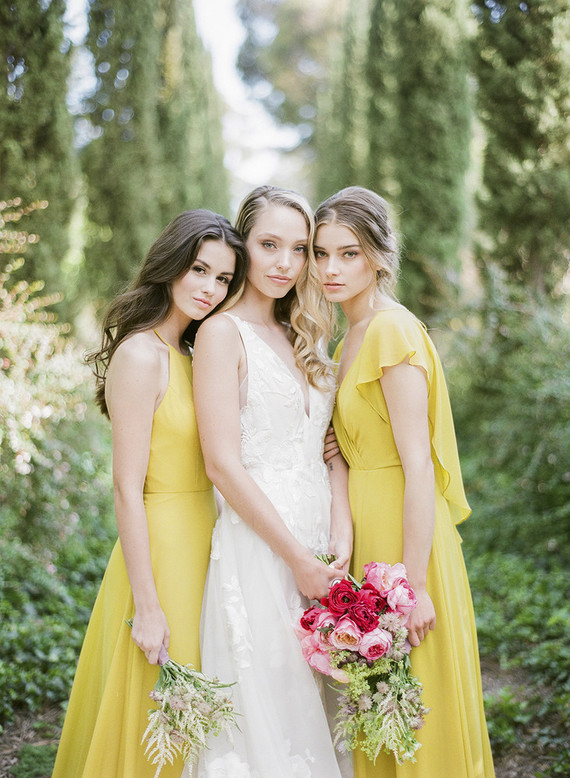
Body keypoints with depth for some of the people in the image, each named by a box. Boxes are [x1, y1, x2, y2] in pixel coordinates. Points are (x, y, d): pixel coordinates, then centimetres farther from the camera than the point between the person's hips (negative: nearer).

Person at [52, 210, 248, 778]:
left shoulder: (188, 355, 12)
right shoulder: (141, 355, -15)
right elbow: (127, 490, -18)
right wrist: (148, 607, -19)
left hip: (199, 549, 9)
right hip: (160, 553, -9)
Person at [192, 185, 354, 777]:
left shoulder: (300, 339, 15)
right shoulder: (223, 333, -6)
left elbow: (332, 449, 10)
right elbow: (222, 464, -14)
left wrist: (341, 540, -4)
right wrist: (297, 557, -13)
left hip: (317, 554, 7)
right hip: (258, 550, -6)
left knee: (315, 710, 13)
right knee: (267, 714, 0)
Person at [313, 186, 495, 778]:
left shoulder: (392, 330, -16)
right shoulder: (353, 337, 13)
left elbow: (418, 467, -20)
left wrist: (415, 586, -21)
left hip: (405, 532, -9)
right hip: (367, 527, 9)